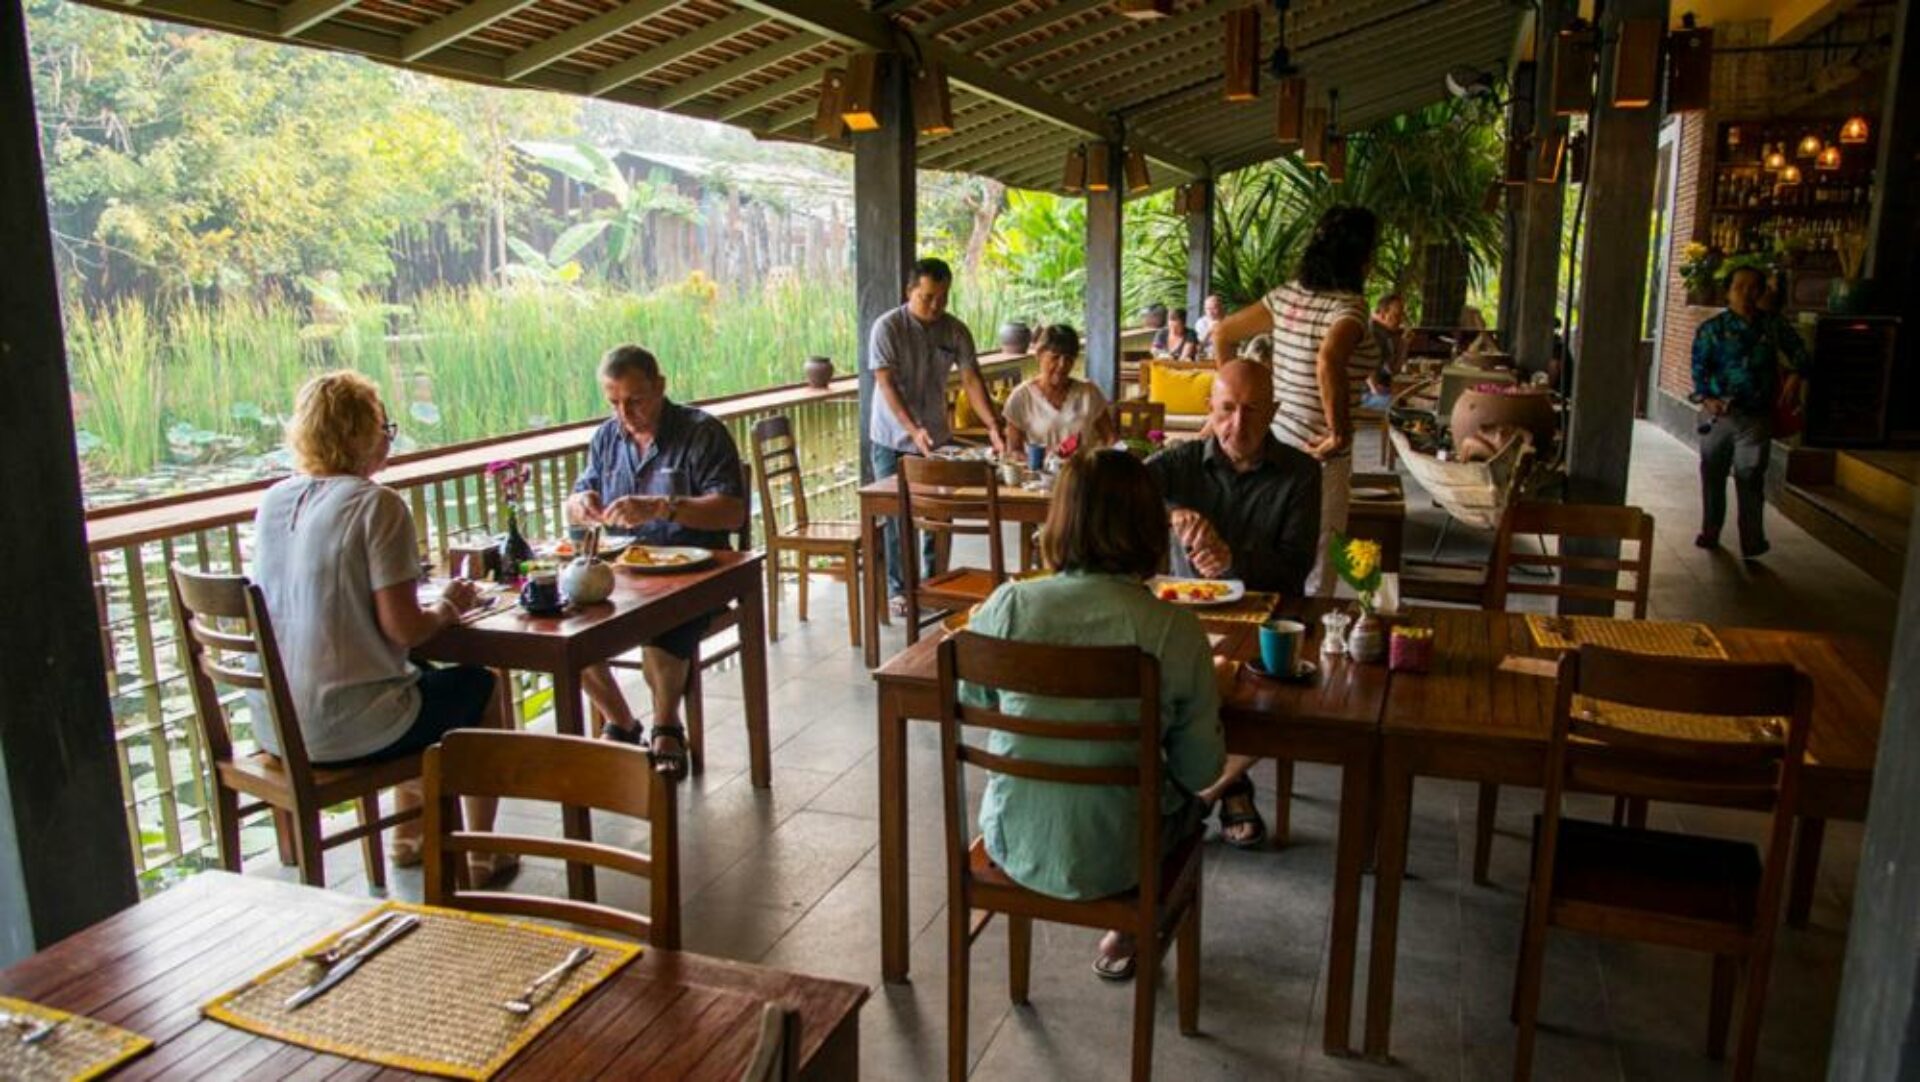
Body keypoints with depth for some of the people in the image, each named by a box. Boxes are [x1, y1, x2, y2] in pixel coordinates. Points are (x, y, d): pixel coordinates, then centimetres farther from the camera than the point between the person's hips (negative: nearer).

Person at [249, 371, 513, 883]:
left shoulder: (273, 501, 6)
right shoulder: (376, 504, -16)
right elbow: (403, 628, -19)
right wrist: (449, 605, 0)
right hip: (342, 728, -7)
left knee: (421, 678, 32)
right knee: (482, 687, 17)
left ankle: (409, 834, 43)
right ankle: (480, 855, 24)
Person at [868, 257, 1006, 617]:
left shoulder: (955, 330, -2)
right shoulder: (888, 327, -14)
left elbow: (971, 380, -5)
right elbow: (886, 385, -20)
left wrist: (993, 426, -19)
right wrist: (913, 430, -32)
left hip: (937, 436, 4)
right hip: (893, 439, -4)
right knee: (897, 515, 2)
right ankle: (897, 589, 16)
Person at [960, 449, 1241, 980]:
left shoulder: (1006, 605, -15)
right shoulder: (1176, 631, -20)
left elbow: (973, 698, 5)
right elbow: (1200, 771, -10)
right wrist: (1212, 685, 8)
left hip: (1011, 843, 3)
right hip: (1110, 860, -3)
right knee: (1189, 796, 31)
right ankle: (1133, 931, 39)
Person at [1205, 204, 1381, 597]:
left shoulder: (1288, 295, 7)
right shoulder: (1350, 308, -14)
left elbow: (1222, 334, 15)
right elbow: (1329, 360, -35)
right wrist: (1340, 431, -25)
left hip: (1271, 438, 7)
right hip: (1316, 456, -7)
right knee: (1313, 582, 3)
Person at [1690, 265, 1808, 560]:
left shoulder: (1773, 326, 6)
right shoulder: (1712, 329, 0)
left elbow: (1799, 351, 17)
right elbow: (1699, 366, -5)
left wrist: (1794, 375, -1)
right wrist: (1707, 398, -18)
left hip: (1756, 417, 0)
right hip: (1717, 413, 0)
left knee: (1749, 478, -5)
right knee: (1712, 474, 11)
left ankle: (1752, 543, -3)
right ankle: (1710, 531, 27)